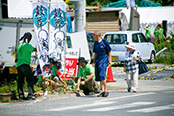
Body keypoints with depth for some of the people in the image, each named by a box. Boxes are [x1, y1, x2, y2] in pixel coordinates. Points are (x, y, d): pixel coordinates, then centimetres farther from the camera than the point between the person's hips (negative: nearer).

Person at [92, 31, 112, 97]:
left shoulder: (104, 42, -5)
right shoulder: (95, 43, 14)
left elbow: (109, 51, -2)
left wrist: (109, 60, -8)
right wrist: (94, 62, 17)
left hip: (104, 60, -7)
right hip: (98, 61, 7)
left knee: (102, 75, -15)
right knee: (98, 76, 2)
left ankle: (106, 90, -7)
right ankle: (103, 91, 6)